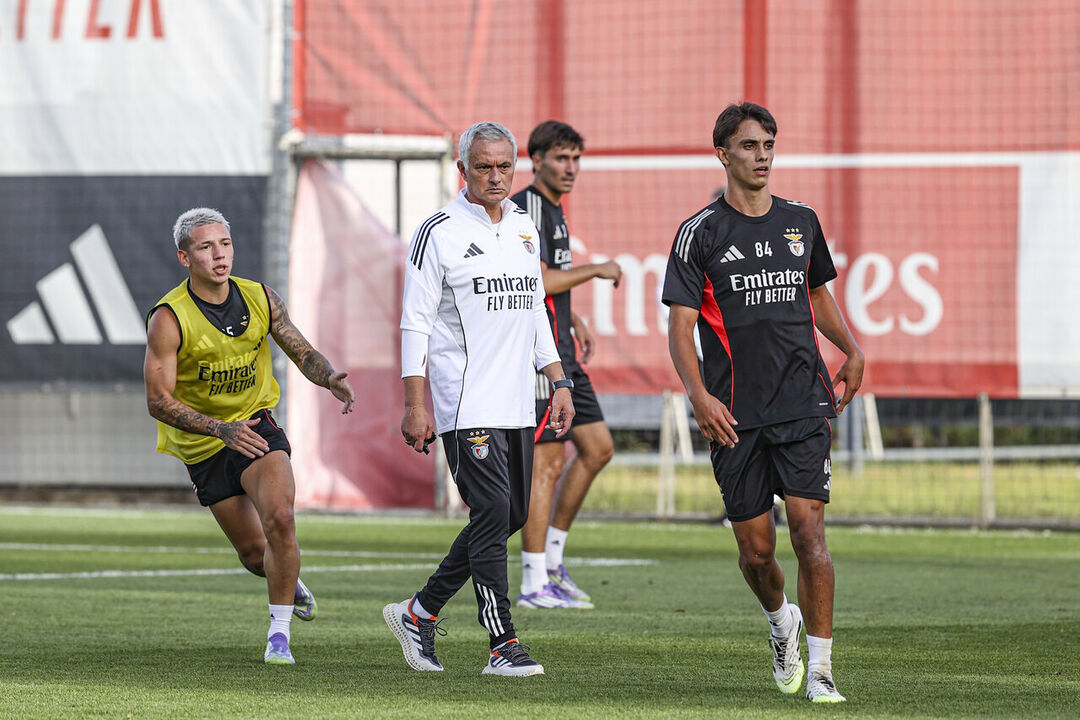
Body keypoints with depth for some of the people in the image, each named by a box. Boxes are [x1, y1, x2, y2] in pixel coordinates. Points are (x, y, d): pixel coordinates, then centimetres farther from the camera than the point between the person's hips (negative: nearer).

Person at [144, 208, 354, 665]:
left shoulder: (261, 299, -4)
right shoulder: (169, 319, -16)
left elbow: (302, 352, 7)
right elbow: (159, 400, -17)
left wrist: (330, 378, -17)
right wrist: (222, 429, -28)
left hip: (256, 425, 1)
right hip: (203, 444, -1)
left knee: (280, 518, -24)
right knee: (255, 554, 4)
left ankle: (280, 633, -11)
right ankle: (288, 582, 42)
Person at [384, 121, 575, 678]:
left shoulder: (524, 228, 14)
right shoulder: (439, 233, -6)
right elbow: (416, 323, -7)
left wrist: (559, 382, 16)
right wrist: (416, 406, -13)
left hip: (517, 403, 7)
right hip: (466, 405, -7)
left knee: (512, 515, 8)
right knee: (492, 513, -12)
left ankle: (419, 612, 21)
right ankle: (502, 644, -10)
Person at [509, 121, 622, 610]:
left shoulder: (552, 210, 19)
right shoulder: (528, 208, -13)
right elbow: (537, 283, -23)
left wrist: (576, 323, 22)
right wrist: (596, 270, -12)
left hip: (561, 354, 10)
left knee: (598, 448, 11)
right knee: (547, 462, -9)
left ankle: (551, 558, 17)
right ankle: (535, 584, -7)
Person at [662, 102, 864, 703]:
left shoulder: (801, 221, 10)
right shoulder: (701, 233, -1)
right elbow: (680, 327, -5)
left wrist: (852, 351, 9)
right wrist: (698, 394, -20)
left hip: (804, 405, 1)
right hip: (735, 415, -1)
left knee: (809, 532, -12)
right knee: (756, 550, 4)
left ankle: (819, 669, -8)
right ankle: (782, 622, 37)